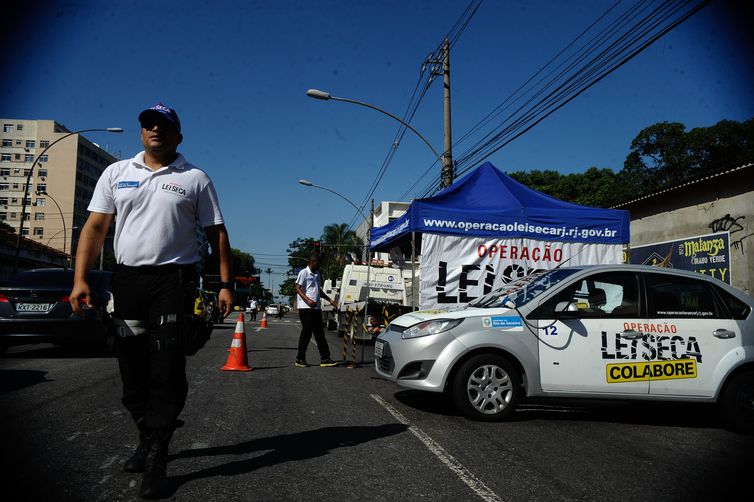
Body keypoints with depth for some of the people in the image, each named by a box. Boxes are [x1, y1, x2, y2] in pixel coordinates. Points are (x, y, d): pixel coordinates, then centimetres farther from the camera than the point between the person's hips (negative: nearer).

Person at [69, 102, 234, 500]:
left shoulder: (195, 179, 5)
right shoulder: (116, 173, 12)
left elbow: (216, 233, 4)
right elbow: (95, 227, 8)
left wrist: (225, 283, -3)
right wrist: (80, 279, -3)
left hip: (174, 280, -3)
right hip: (127, 279, 4)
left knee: (166, 371, -6)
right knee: (132, 369, 10)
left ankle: (155, 462, 0)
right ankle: (147, 439, 30)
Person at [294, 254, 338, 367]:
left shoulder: (317, 274, 19)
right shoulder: (304, 273, -5)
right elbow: (298, 289, -13)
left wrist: (330, 300, 20)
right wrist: (308, 300, -25)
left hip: (316, 308, 8)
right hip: (306, 308, -8)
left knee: (320, 334, 7)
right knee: (306, 333, -5)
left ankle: (325, 358, 9)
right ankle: (300, 359, 5)